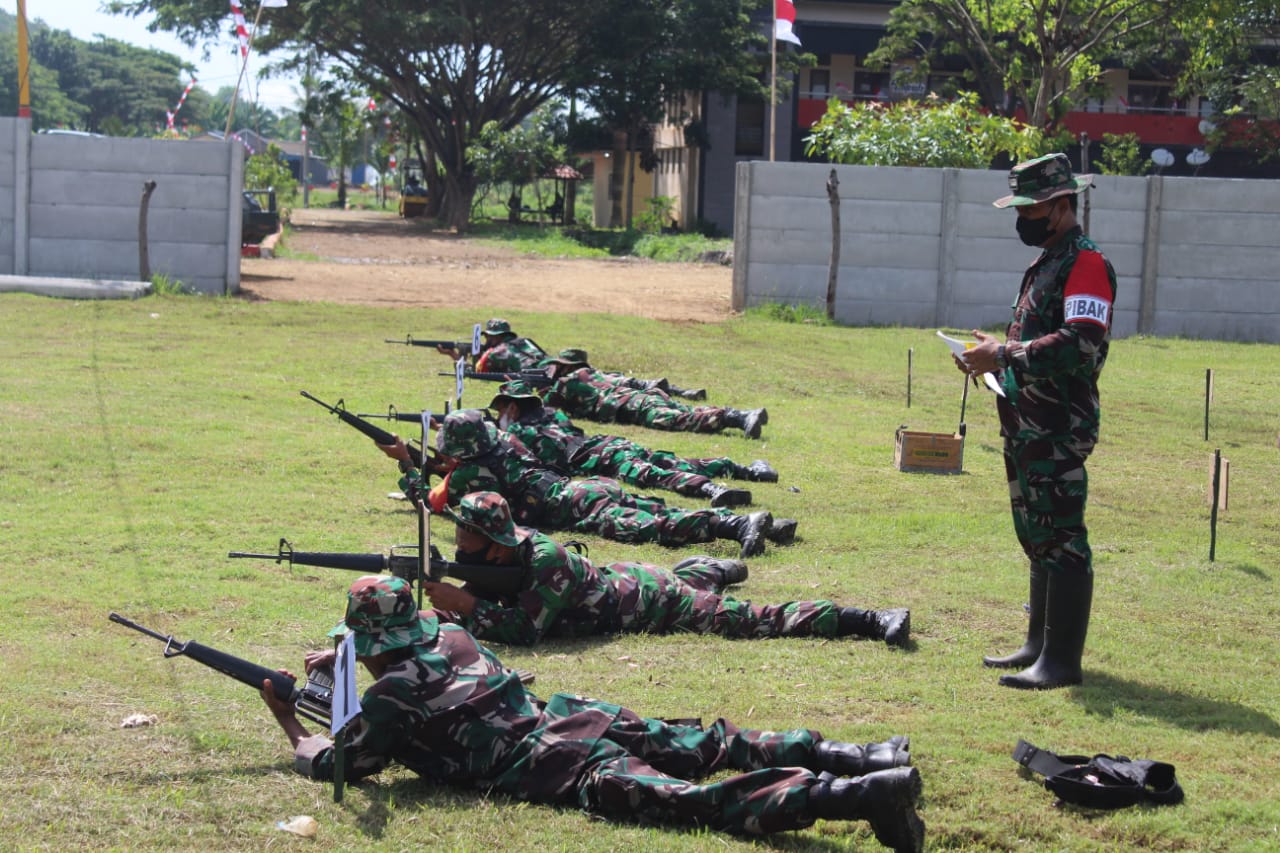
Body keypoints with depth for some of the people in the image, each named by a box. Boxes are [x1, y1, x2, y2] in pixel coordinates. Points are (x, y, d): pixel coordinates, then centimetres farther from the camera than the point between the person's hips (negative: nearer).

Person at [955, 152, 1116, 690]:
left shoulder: (1086, 264, -13)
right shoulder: (1044, 265, 18)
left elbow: (1083, 345, -25)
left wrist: (1005, 354, -22)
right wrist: (994, 359, 9)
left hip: (1059, 431, -11)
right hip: (1027, 427, 11)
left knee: (1061, 540, -8)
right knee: (1036, 536, 16)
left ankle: (1061, 661, -6)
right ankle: (1039, 644, 25)